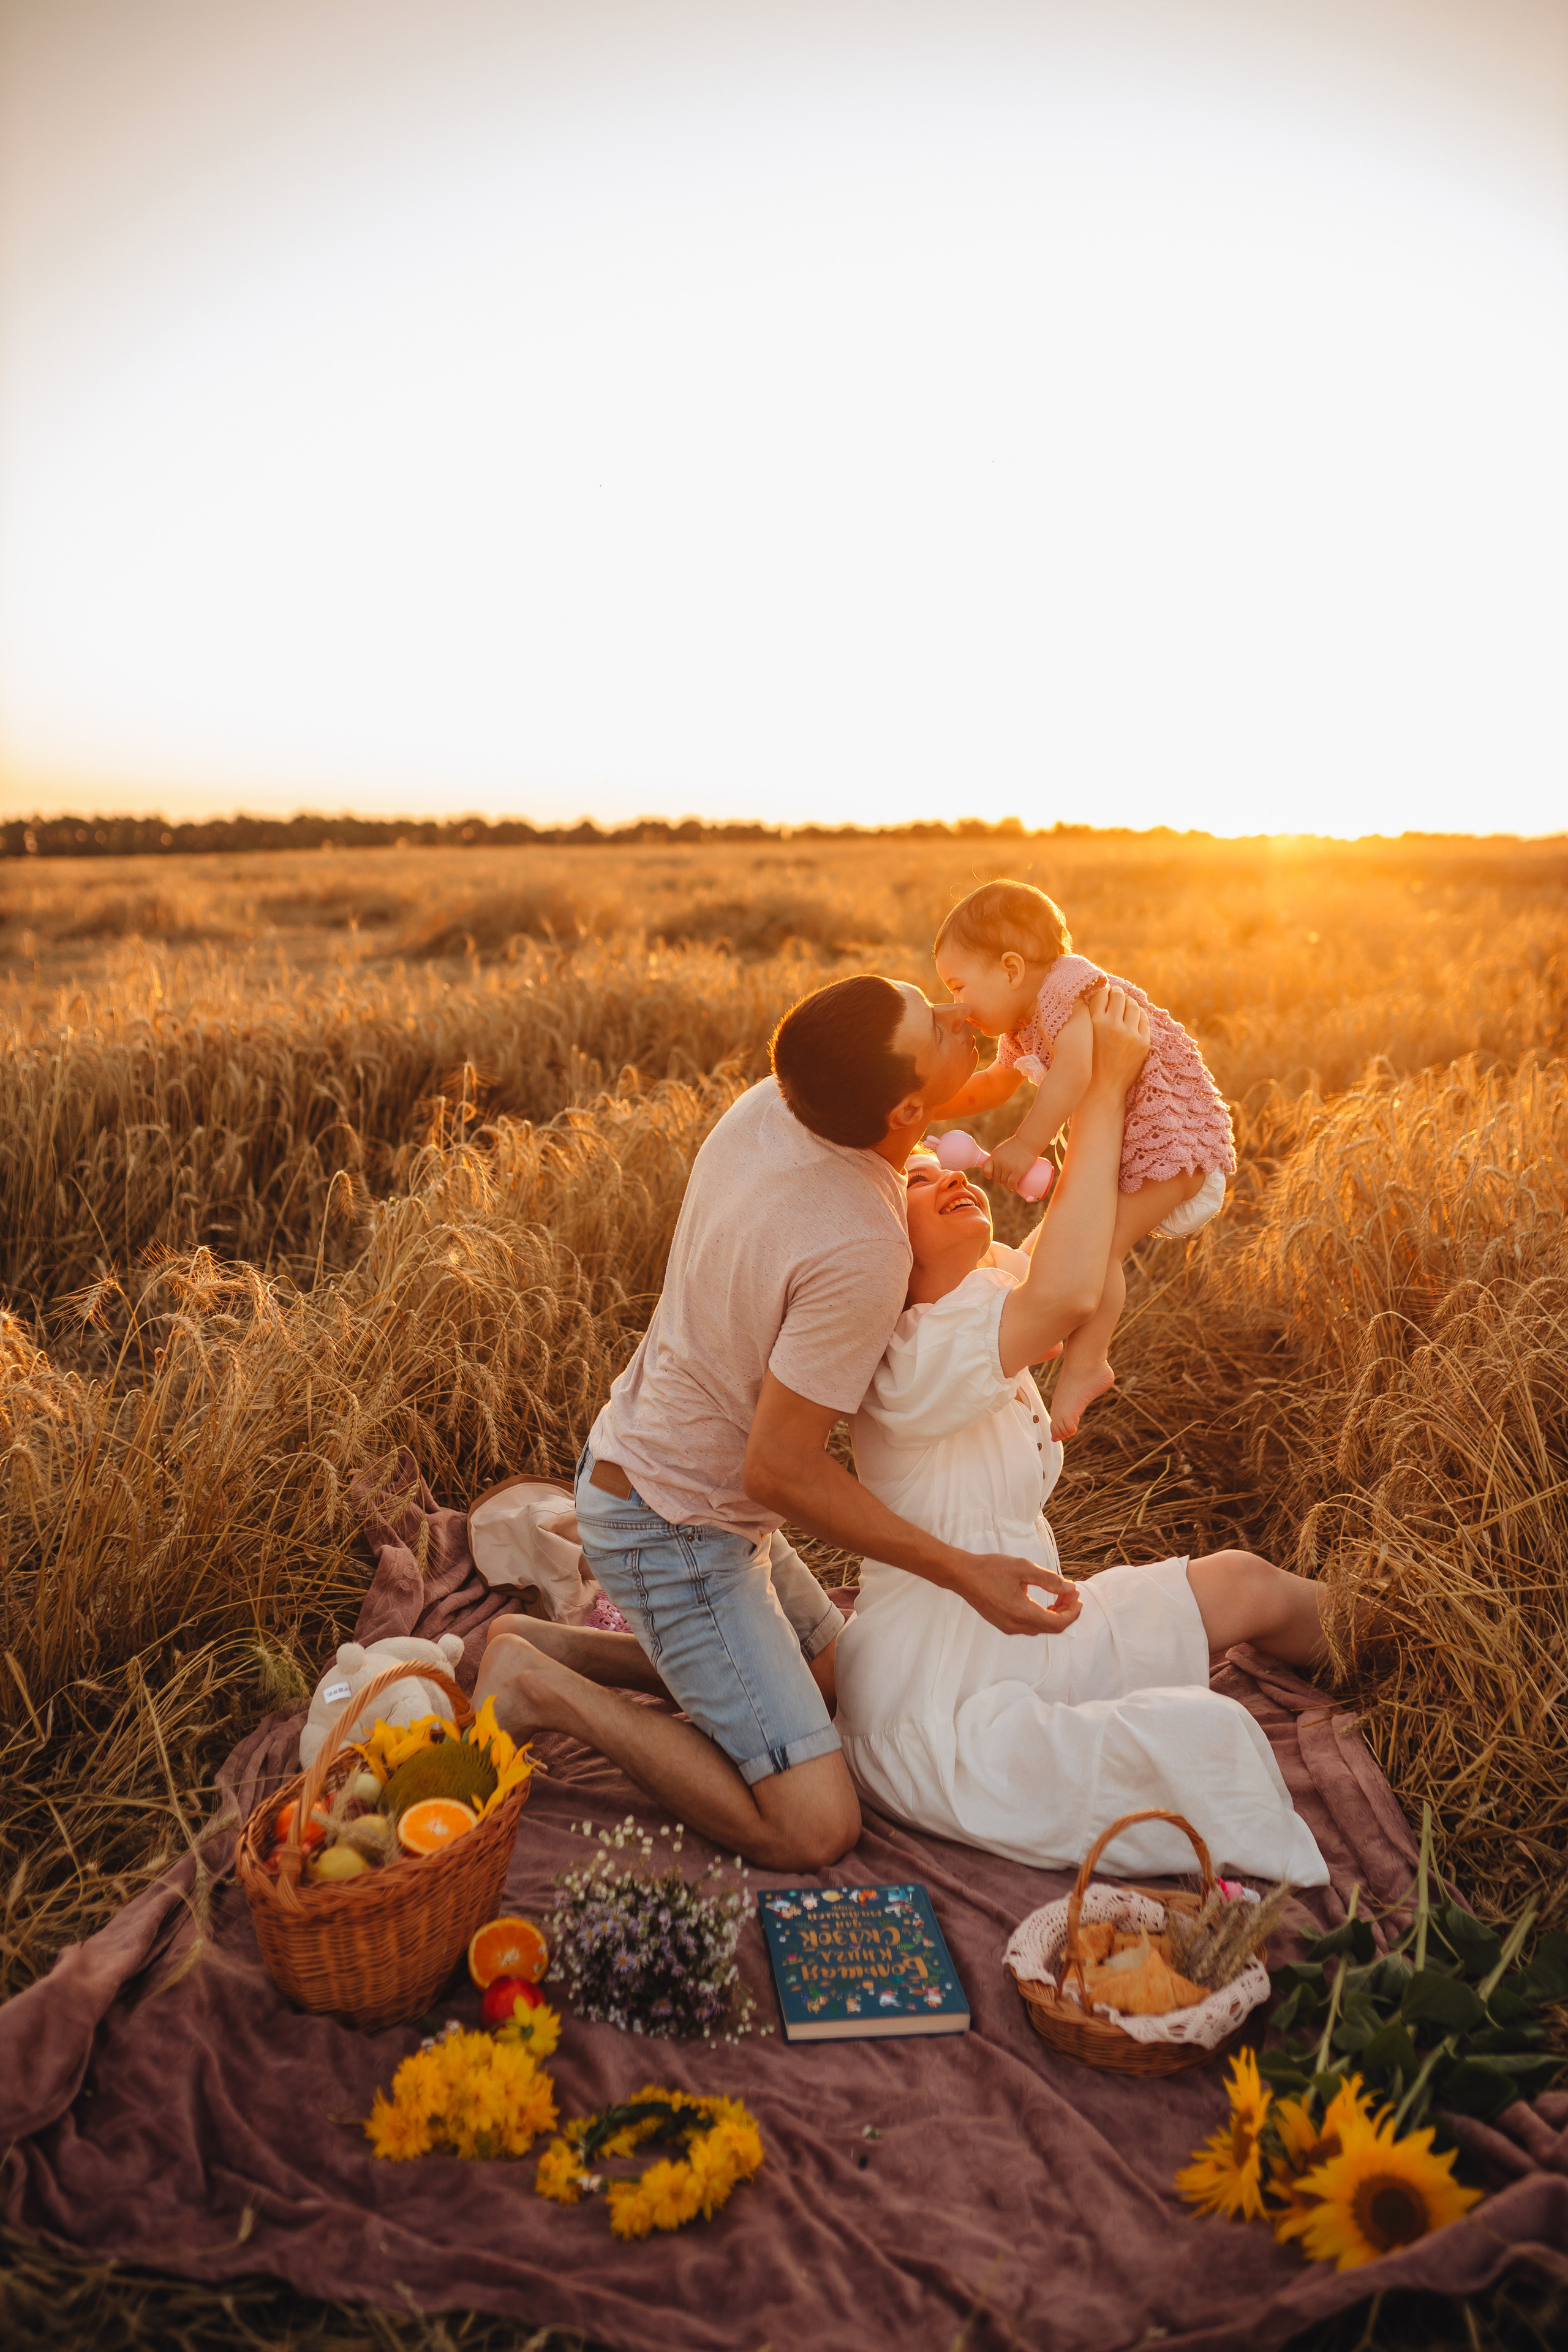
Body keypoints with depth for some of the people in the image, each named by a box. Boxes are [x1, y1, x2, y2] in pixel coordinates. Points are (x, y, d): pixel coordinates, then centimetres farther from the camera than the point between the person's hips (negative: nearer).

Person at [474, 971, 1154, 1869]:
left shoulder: (774, 1103, -9)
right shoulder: (859, 1254, -33)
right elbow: (779, 1468, -26)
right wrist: (965, 1573, -18)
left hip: (640, 1454, 9)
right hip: (676, 1530, -9)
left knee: (834, 1676, 25)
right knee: (813, 1830, -7)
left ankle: (546, 1643, 21)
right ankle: (544, 1691, -2)